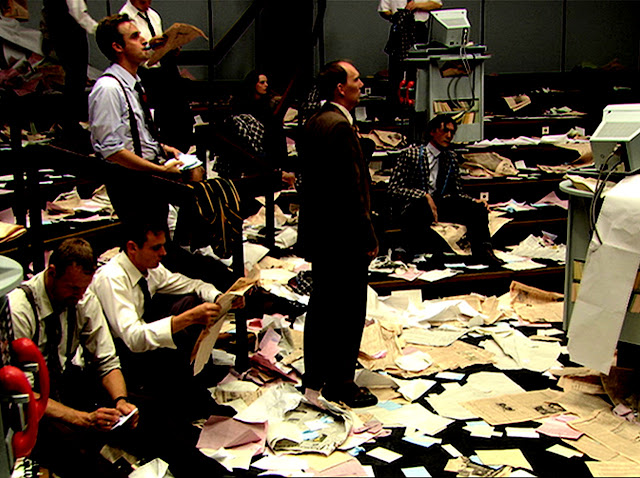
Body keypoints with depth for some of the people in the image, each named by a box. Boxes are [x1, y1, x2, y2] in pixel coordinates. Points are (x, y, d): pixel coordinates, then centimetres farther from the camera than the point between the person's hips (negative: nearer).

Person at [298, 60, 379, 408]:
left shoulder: (313, 123, 10)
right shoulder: (340, 126, -20)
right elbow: (352, 188, -22)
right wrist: (368, 237, -16)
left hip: (317, 232, 10)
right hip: (343, 236, -10)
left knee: (322, 304, 19)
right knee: (349, 310, 1)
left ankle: (315, 375, 31)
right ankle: (340, 383, 11)